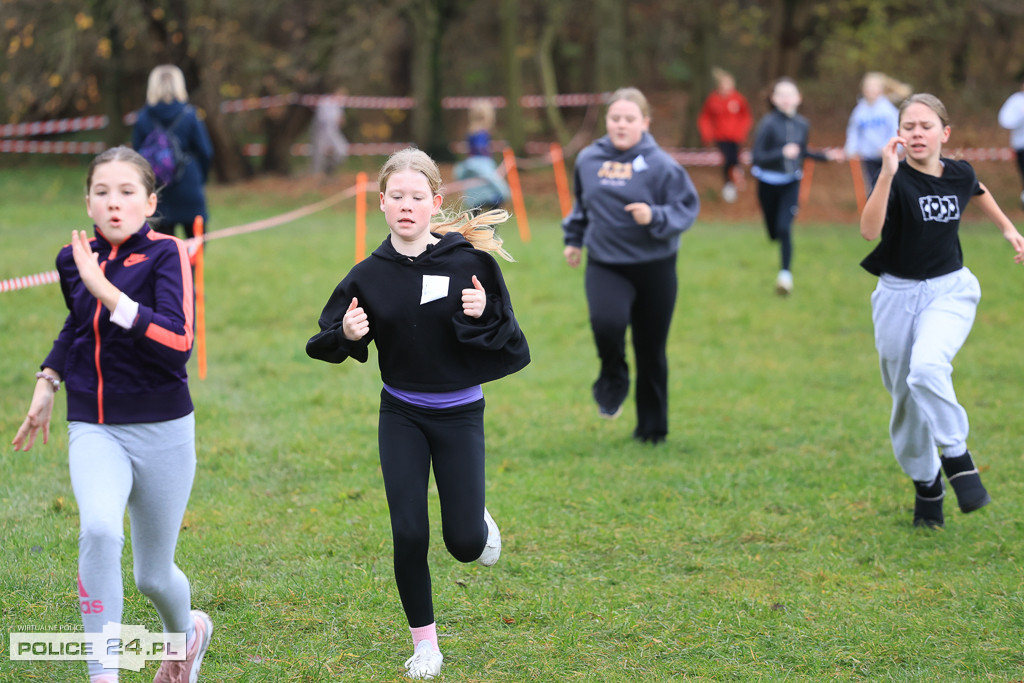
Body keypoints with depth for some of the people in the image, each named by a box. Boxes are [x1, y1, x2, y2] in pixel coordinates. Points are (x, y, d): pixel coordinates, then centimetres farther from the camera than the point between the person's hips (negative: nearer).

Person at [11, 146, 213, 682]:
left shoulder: (166, 255, -13)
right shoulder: (76, 259, 3)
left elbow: (177, 344, -28)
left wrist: (104, 288, -29)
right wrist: (48, 381, 17)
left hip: (162, 431, -3)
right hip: (94, 430, 3)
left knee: (153, 577, 10)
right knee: (99, 529, -29)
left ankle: (186, 630, 46)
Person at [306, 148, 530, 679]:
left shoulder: (468, 261, -13)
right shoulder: (370, 274, -6)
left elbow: (508, 341, -9)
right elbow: (328, 345, 2)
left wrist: (483, 316, -29)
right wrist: (347, 334, -19)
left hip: (459, 412, -1)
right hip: (401, 414, 1)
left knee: (463, 543, -2)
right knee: (409, 533, -5)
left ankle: (479, 521, 36)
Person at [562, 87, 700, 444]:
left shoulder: (661, 165, -9)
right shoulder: (588, 159, 4)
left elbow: (687, 208, -7)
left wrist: (655, 217, -24)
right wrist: (573, 238, 26)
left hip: (654, 268, -1)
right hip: (605, 265, 1)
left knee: (651, 351, 6)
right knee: (606, 321, -28)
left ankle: (652, 428, 24)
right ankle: (613, 379, 5)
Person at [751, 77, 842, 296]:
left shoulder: (802, 125, -2)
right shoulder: (768, 124, -17)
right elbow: (757, 157, -20)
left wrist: (824, 156, 10)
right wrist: (782, 153, -33)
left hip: (791, 184, 2)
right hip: (768, 184, -2)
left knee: (784, 228, -16)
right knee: (774, 231, 11)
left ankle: (785, 273, -10)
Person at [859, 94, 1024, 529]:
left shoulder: (959, 175, -3)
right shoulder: (896, 179, -13)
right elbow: (869, 229, -32)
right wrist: (888, 173, -40)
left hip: (949, 290, 0)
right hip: (898, 294, 0)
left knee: (927, 368, -30)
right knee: (906, 399, 9)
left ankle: (957, 457, -15)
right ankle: (925, 482, 29)